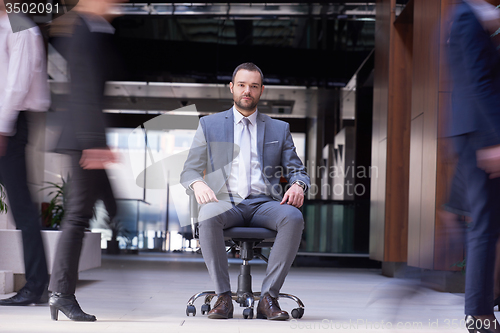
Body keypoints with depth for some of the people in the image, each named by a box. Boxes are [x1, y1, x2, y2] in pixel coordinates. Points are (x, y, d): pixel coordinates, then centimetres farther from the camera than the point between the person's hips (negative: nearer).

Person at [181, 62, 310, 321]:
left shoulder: (279, 129, 20)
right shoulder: (210, 125, 16)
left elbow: (297, 170, 17)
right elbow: (189, 170, 10)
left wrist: (297, 185, -10)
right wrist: (198, 184, -16)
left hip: (264, 204, 1)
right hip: (225, 201, -1)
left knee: (294, 218, -33)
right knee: (208, 217, -37)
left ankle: (269, 298, -28)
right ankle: (223, 297, -26)